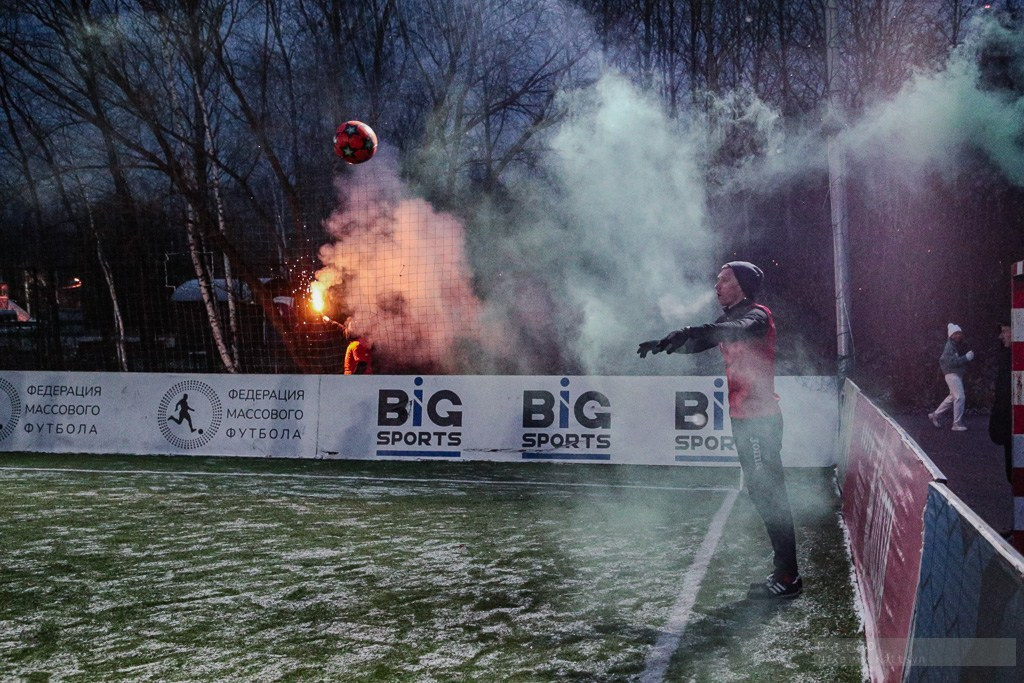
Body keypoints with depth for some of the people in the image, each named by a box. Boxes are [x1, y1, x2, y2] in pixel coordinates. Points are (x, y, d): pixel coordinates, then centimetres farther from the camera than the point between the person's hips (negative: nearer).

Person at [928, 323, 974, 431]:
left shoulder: (957, 346, 16)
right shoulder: (949, 346, -14)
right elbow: (952, 362, -23)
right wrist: (967, 357, -20)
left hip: (957, 374, 10)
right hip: (952, 374, -10)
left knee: (952, 397, 14)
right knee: (960, 397, -13)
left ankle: (935, 415, 24)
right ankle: (957, 424, -9)